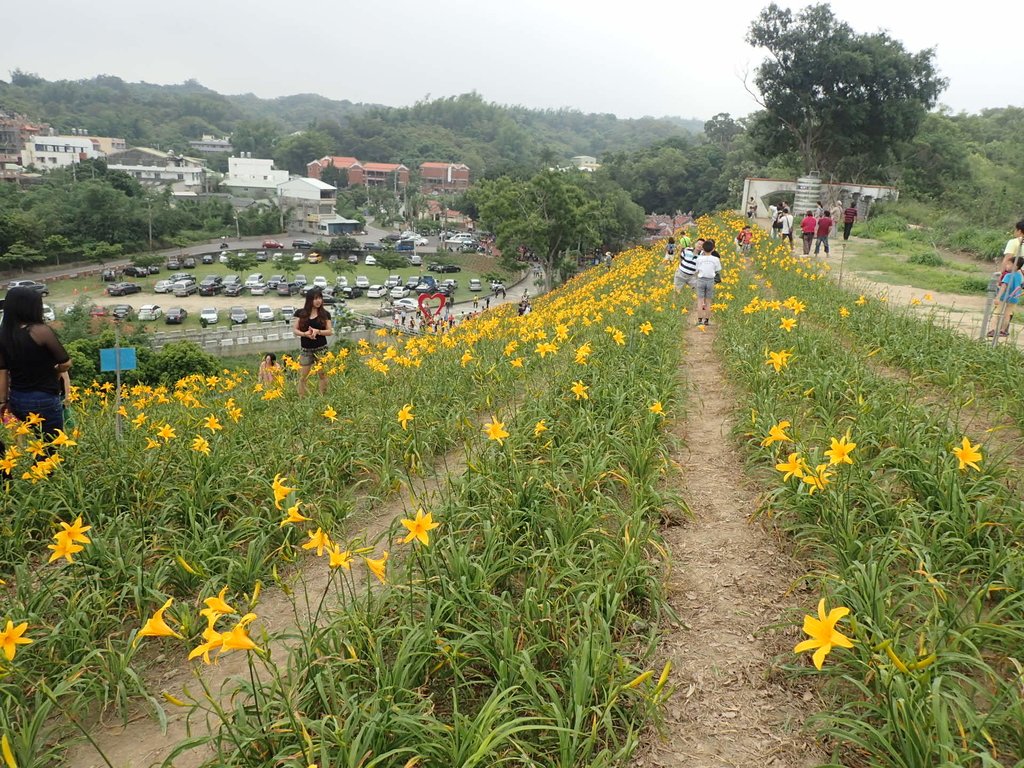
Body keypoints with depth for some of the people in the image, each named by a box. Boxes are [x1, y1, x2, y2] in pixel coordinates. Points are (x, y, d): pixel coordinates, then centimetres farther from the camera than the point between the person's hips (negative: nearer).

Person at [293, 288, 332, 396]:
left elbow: (330, 331, 0)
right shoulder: (301, 313, 2)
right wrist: (305, 334, -17)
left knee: (322, 375, 4)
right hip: (306, 350, 1)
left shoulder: (325, 314, 1)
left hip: (321, 349, -1)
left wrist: (318, 331, -18)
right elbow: (294, 330, 2)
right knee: (302, 377, 2)